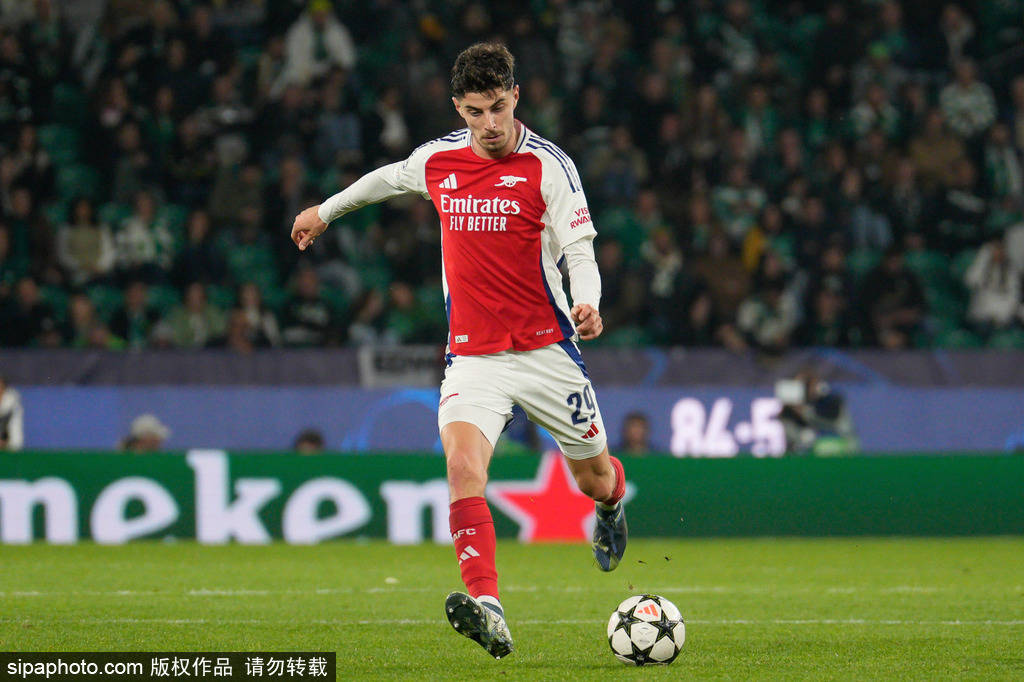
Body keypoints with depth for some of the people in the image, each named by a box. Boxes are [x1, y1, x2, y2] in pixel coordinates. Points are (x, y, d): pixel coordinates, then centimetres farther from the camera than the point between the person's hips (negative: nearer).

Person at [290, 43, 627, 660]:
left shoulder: (548, 165, -8)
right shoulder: (438, 160, 3)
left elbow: (580, 251, -11)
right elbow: (390, 178, 26)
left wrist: (587, 305, -32)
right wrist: (327, 210, 39)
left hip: (546, 349, -2)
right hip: (473, 354, 2)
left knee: (594, 478, 12)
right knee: (463, 464, -24)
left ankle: (612, 504, 53)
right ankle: (487, 609, -36)